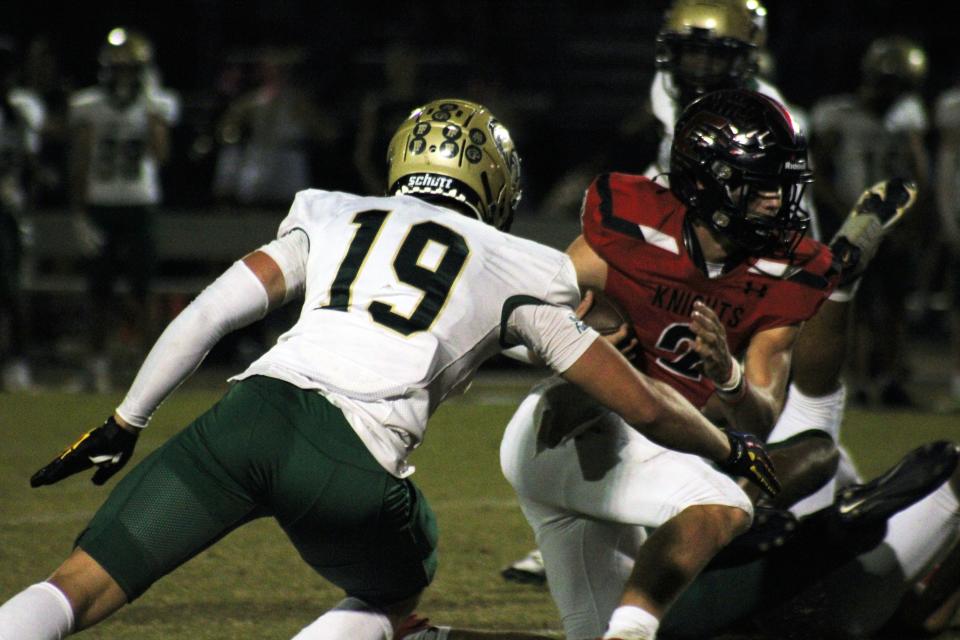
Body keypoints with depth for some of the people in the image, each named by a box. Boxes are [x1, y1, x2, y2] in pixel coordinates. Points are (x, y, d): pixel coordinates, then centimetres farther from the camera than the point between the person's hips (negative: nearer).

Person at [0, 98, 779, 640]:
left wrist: (124, 424, 22)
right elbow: (643, 405, 26)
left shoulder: (333, 219, 28)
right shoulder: (514, 273, 23)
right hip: (353, 463, -1)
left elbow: (210, 313, 16)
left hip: (257, 406, 1)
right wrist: (730, 448, 43)